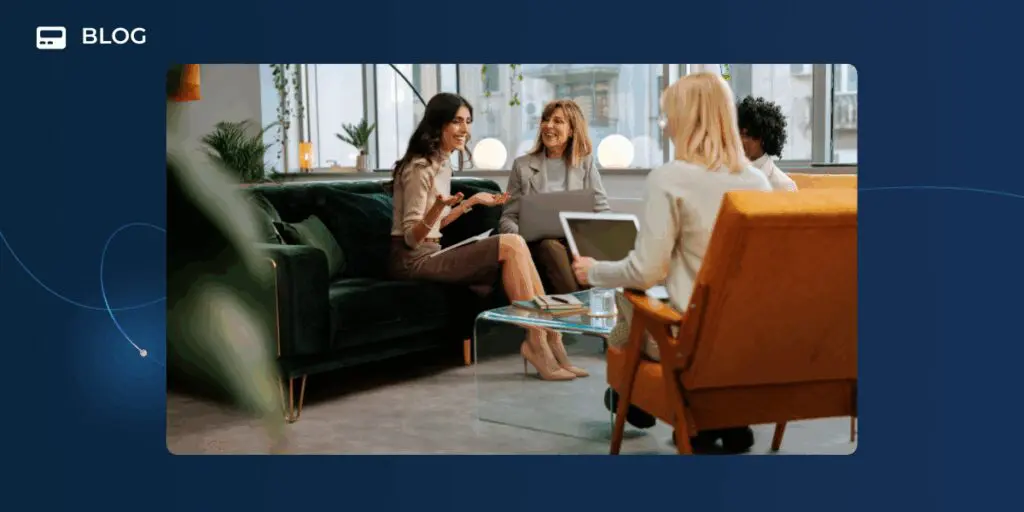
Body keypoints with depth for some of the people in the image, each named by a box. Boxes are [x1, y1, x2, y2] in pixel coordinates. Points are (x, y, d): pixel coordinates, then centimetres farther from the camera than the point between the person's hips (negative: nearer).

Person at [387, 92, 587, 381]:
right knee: (511, 245, -19)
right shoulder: (420, 168, -15)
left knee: (513, 247, -11)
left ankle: (547, 336, -13)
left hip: (429, 253, 8)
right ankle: (538, 341, -13)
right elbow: (411, 237, -17)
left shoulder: (442, 163, 13)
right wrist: (437, 208, -34)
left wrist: (472, 201, 21)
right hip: (413, 260, -8)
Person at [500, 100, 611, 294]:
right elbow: (508, 218, 12)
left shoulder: (586, 163, 16)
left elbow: (602, 212, 12)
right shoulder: (522, 165, 14)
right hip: (538, 244, 0)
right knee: (549, 246, -36)